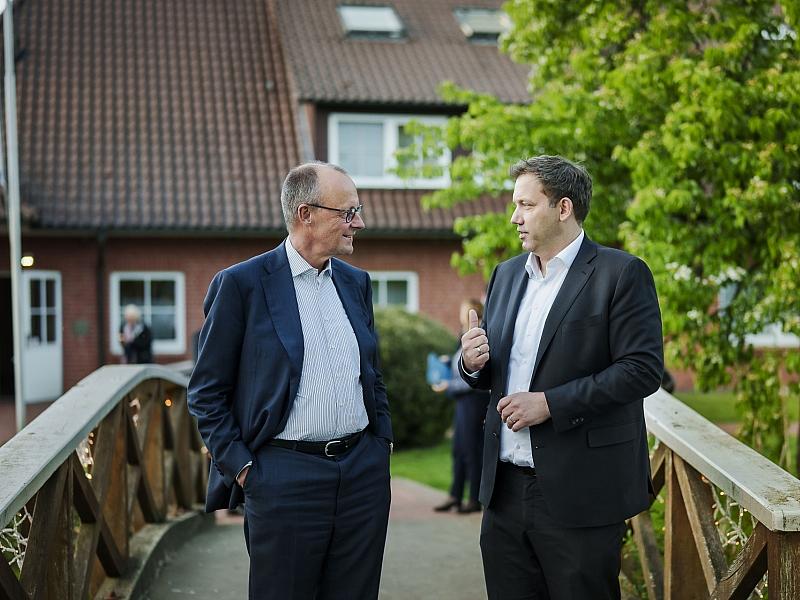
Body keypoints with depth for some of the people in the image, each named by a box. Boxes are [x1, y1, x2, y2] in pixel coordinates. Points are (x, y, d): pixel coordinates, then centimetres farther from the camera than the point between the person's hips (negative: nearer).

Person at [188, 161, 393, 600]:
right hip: (286, 478, -5)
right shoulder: (241, 284, -6)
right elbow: (206, 391, -3)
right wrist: (240, 466, -8)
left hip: (364, 472, 5)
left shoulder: (356, 282, 12)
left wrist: (383, 441, 12)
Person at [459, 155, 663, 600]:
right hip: (505, 491, 6)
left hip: (579, 495, -6)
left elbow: (643, 369, -15)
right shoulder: (506, 274, 14)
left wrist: (550, 403, -19)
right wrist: (473, 364, -4)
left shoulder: (621, 274, -7)